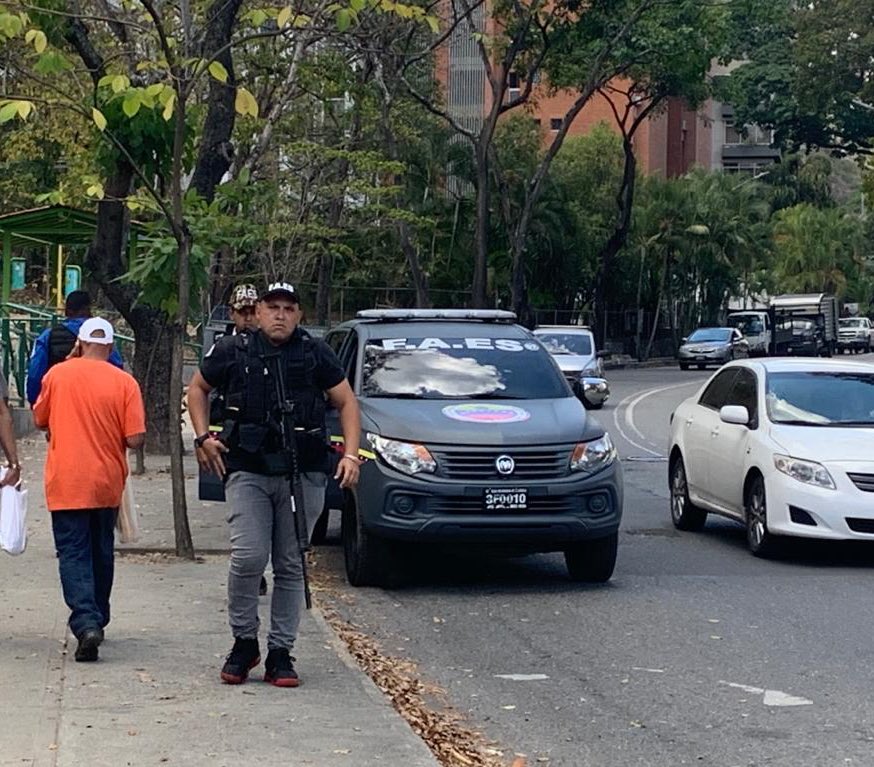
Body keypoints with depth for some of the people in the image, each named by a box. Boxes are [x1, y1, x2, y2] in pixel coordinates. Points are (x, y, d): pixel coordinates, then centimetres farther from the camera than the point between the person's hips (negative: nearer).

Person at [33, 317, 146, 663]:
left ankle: (86, 623, -21)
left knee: (73, 553, -2)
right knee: (101, 552, 18)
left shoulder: (57, 375, -3)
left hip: (66, 482, -1)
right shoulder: (124, 382, -6)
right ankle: (97, 620, 30)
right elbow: (136, 439, -10)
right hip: (107, 482, 1)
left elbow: (40, 420, 12)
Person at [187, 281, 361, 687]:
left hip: (304, 474, 1)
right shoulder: (233, 352, 4)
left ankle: (280, 652, 13)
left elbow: (346, 402, 10)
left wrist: (351, 454, -2)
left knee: (290, 565, 5)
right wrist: (203, 436, 6)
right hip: (248, 472, -1)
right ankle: (244, 642, 5)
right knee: (248, 557, -14)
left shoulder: (315, 353, 4)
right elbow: (197, 388, 19)